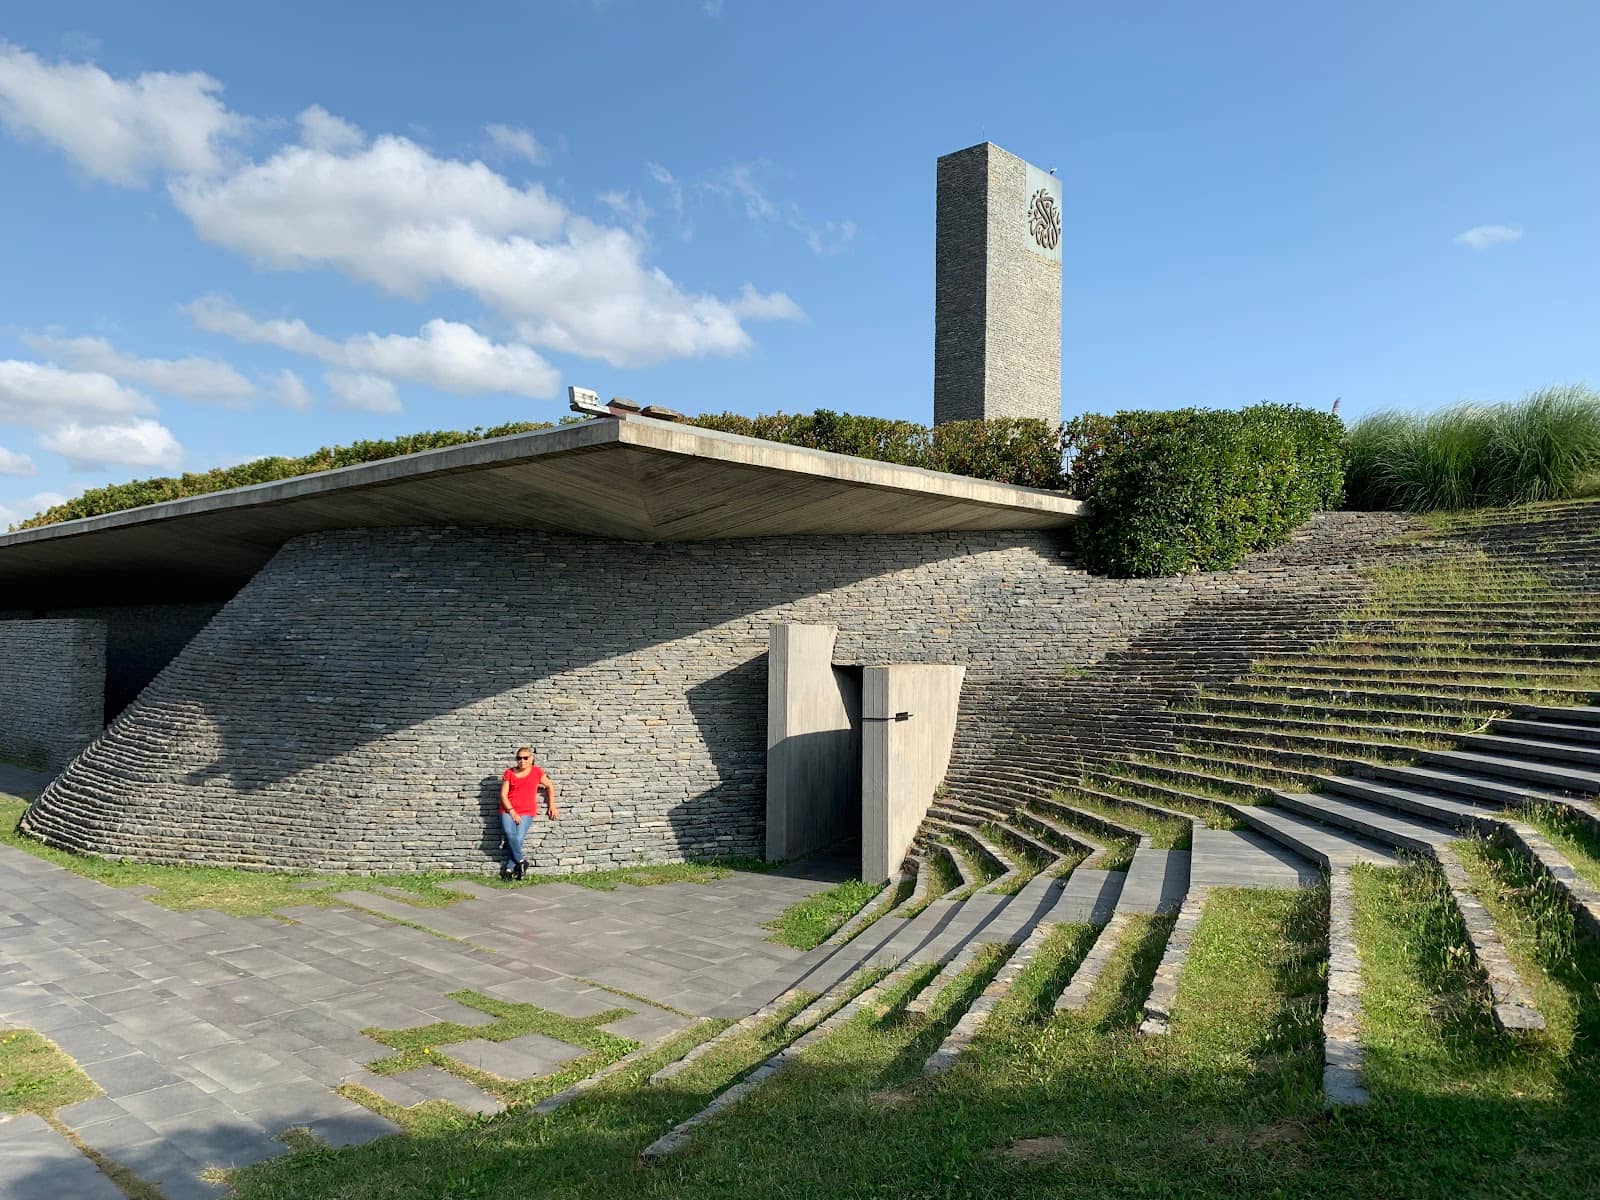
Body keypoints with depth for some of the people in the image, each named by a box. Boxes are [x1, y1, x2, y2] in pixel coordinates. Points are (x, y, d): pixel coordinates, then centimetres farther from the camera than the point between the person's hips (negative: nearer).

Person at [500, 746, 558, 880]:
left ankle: (509, 869, -6)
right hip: (508, 810, 0)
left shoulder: (537, 772, 5)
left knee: (518, 838, -19)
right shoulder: (509, 773, 5)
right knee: (510, 834, -26)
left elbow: (550, 787, 17)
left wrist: (552, 806, 12)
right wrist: (512, 811, -8)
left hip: (527, 812, 0)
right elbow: (503, 795, 2)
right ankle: (521, 861, -12)